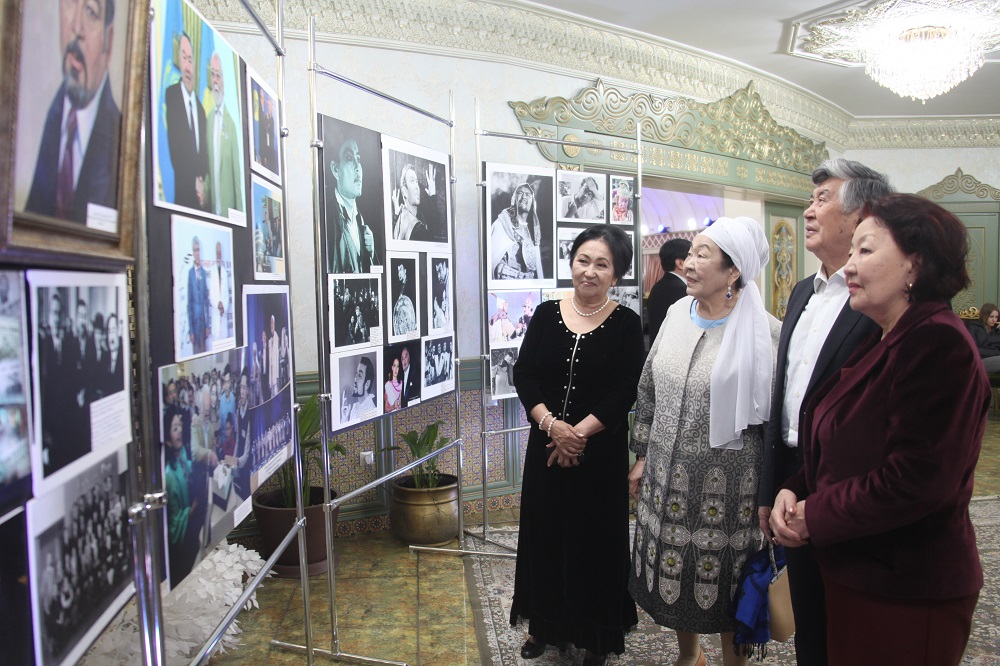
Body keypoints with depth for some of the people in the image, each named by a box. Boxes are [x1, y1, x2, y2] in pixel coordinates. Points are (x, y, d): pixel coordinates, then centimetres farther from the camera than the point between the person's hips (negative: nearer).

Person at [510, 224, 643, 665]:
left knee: (595, 539, 9)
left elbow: (624, 394, -11)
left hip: (601, 451, -2)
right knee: (543, 533, 13)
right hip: (545, 447, 3)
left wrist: (578, 432, -17)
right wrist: (553, 425, -16)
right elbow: (523, 376, -3)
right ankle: (544, 624, 33)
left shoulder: (626, 324, -5)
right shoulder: (546, 314, 2)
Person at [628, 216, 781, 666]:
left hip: (726, 485, -5)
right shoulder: (678, 312, 2)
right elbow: (648, 389, 9)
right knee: (672, 574, 19)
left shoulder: (764, 332, -14)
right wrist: (642, 456, 11)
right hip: (667, 476, 5)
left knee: (725, 587, 11)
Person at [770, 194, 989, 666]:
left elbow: (916, 479, -26)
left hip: (909, 594, -9)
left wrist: (815, 516, -16)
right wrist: (794, 491, -3)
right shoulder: (882, 341, 9)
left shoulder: (939, 343, -21)